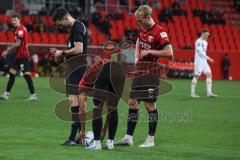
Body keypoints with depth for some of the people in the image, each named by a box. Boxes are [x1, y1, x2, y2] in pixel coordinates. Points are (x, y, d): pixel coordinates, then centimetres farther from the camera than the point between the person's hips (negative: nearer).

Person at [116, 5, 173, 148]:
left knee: (150, 104, -5)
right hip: (139, 71, 8)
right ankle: (129, 137, 13)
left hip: (151, 73, -8)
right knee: (132, 103, 8)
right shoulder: (143, 29, 10)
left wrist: (149, 51, -20)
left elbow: (169, 53, -22)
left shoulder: (159, 32, -15)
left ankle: (151, 140, 2)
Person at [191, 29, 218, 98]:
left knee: (209, 74, -1)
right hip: (199, 61, -9)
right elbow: (200, 52, -21)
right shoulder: (199, 41, -12)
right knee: (196, 76, -5)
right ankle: (192, 93, 2)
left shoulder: (205, 42, 17)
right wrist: (208, 58, -21)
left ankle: (209, 92, -3)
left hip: (204, 61, 9)